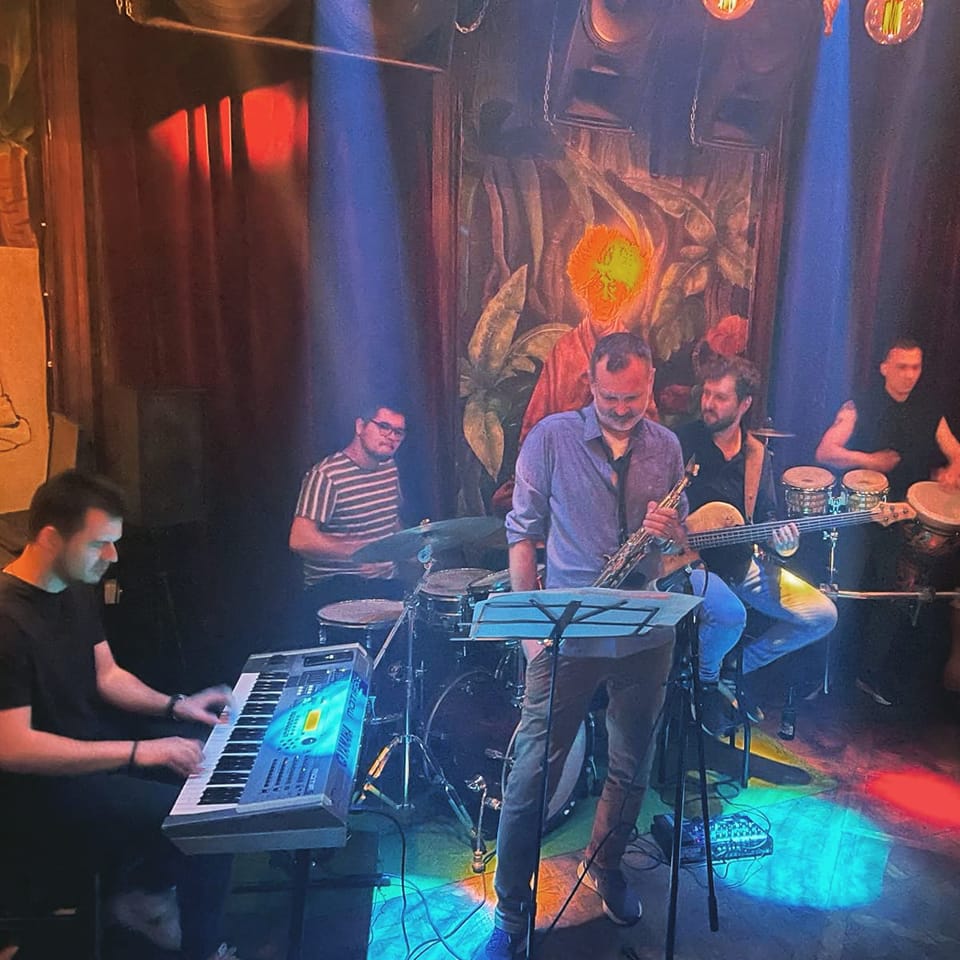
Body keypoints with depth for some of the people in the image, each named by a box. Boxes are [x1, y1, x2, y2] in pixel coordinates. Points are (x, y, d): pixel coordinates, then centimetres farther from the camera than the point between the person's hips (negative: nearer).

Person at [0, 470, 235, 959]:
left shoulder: (77, 587, 2)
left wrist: (176, 705, -4)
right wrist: (137, 752, -29)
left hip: (98, 740, 9)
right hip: (45, 780, -9)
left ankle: (134, 885, 19)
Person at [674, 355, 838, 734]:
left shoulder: (757, 455, 7)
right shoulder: (682, 442, -9)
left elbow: (766, 517, 11)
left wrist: (781, 539, -11)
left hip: (741, 563, 6)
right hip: (688, 561, -6)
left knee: (822, 616, 1)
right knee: (730, 614, -34)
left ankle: (737, 668, 17)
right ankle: (705, 680, 1)